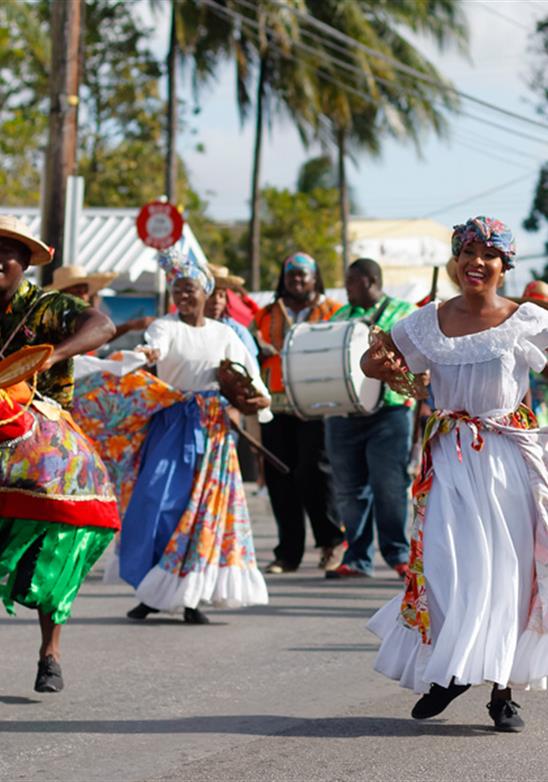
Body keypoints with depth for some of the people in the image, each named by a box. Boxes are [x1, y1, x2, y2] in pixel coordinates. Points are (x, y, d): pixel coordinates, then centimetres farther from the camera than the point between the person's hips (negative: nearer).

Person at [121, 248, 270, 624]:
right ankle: (150, 594, -1)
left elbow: (250, 377, 10)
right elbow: (155, 345, -22)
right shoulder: (167, 326, 1)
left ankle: (190, 597, 3)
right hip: (173, 424, -2)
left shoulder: (224, 334, 10)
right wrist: (149, 354, -46)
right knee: (161, 499, -10)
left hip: (214, 427, 2)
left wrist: (259, 399, -12)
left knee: (205, 506, -1)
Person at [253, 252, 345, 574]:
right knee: (279, 478, 1)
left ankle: (332, 540, 5)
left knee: (312, 473, -12)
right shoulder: (268, 315, 19)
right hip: (277, 405, 4)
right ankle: (288, 552, 8)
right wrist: (260, 351, -4)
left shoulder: (332, 311, 9)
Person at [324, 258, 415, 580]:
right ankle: (358, 558, 10)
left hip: (389, 411, -5)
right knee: (349, 489, 4)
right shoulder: (341, 315, 19)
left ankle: (399, 555, 1)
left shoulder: (404, 312, 5)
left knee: (389, 487, -8)